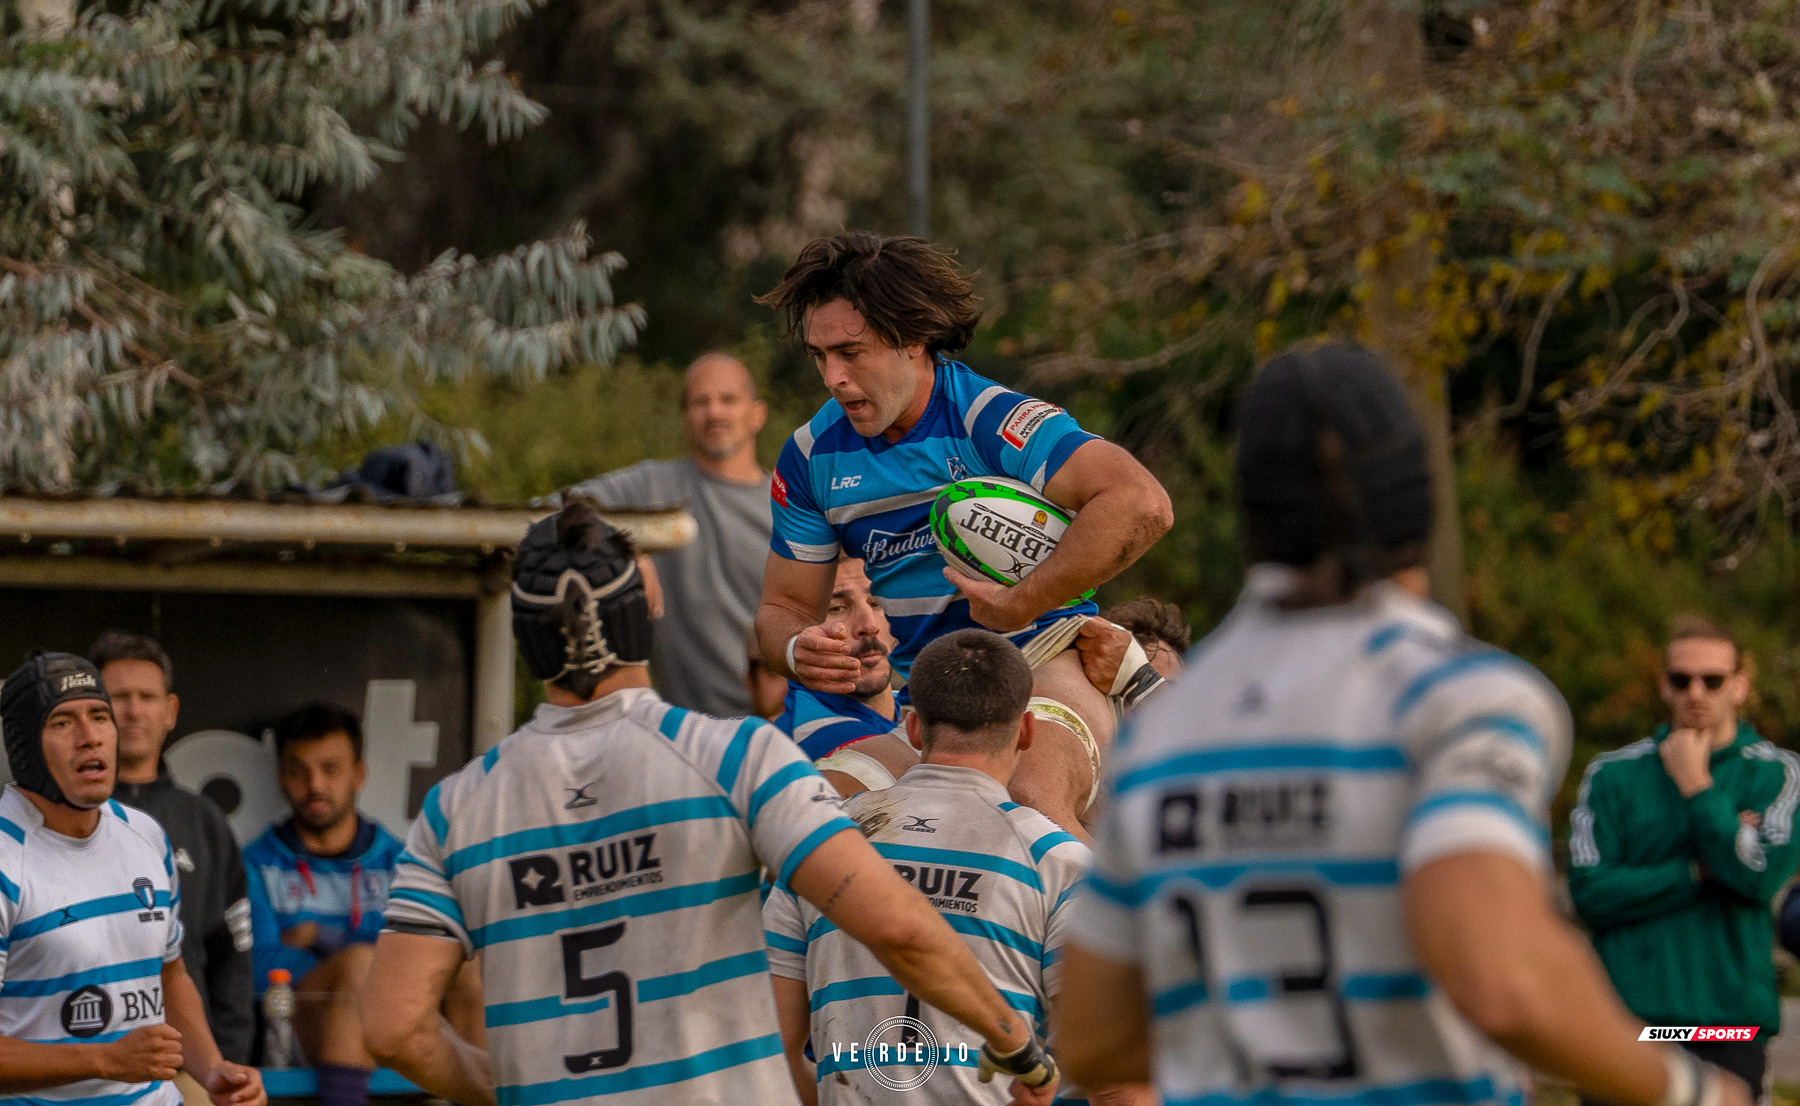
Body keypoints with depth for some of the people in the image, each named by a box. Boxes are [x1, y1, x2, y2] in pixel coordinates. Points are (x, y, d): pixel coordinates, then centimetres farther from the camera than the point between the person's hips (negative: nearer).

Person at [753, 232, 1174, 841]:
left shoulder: (991, 419, -16)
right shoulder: (812, 455, 4)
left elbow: (1142, 504, -29)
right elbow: (785, 605, 13)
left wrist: (1018, 606, -25)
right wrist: (799, 650, -13)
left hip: (1037, 664, -7)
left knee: (1031, 797, -36)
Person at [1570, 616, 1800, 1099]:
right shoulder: (1611, 775, 7)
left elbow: (1761, 876, -12)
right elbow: (1591, 892, -4)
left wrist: (1696, 786, -6)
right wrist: (1700, 873, -8)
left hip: (1728, 1024, -1)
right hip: (1625, 1018, 1)